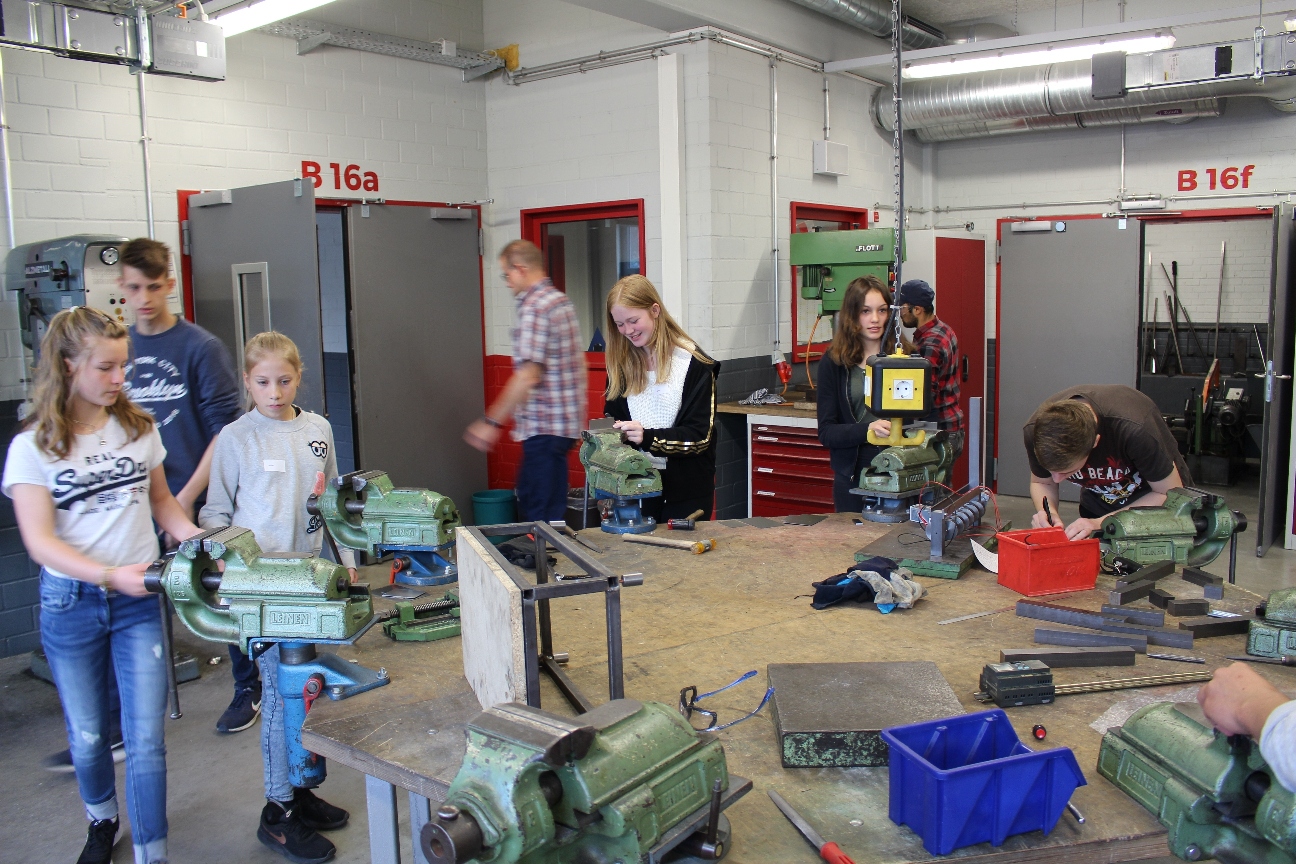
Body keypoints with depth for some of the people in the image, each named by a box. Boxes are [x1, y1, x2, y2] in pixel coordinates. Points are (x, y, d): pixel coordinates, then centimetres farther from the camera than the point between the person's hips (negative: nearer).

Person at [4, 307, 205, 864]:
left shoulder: (139, 429, 2)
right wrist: (111, 575, -29)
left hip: (139, 599, 1)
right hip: (70, 605, -1)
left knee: (146, 737, -1)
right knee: (87, 734, 16)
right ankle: (102, 819, 44)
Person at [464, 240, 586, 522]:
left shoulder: (534, 308, -16)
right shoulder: (562, 301, 13)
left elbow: (528, 377, -22)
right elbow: (579, 366, 20)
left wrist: (492, 422, -17)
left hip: (545, 427, -10)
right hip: (567, 422, 10)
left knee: (540, 512, -4)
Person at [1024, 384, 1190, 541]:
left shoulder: (1135, 429, -38)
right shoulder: (1035, 430, -25)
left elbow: (1171, 494, -24)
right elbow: (1041, 482, -5)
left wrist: (1102, 523, -33)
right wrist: (1049, 513, -27)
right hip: (1098, 506, 3)